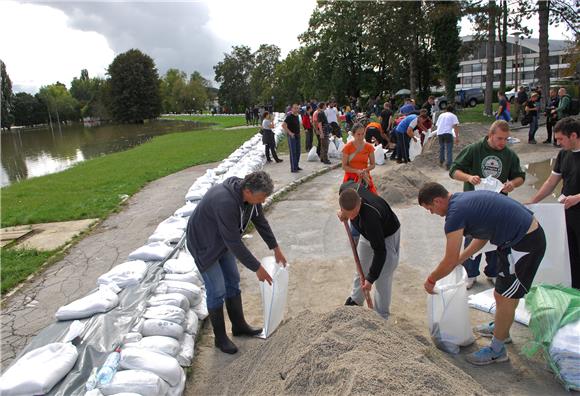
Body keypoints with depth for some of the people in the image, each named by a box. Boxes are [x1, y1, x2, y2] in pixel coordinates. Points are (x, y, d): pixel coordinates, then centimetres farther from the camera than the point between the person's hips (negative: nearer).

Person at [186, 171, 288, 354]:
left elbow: (260, 221, 2)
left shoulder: (250, 193, -14)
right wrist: (257, 268, -25)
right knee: (217, 291, -3)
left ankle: (239, 325, 31)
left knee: (233, 281, 14)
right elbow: (234, 243, -34)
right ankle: (220, 338, 15)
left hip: (223, 241, 8)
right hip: (204, 244, -8)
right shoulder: (225, 202, -40)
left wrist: (276, 248, 9)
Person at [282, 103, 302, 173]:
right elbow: (283, 125, -23)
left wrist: (299, 132, 16)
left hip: (297, 136, 8)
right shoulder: (289, 116, -13)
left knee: (298, 152, 12)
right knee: (293, 152, -6)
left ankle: (296, 166, 23)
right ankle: (293, 168, -3)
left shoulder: (297, 116, 12)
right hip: (292, 136, -8)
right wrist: (290, 133, -22)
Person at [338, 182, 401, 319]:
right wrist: (344, 214, -9)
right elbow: (353, 183, 0)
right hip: (367, 233, 7)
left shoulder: (370, 216, -47)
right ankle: (356, 300, 46)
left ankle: (381, 317, 18)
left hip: (387, 236, -7)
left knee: (381, 279, -3)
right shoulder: (346, 188, -30)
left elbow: (380, 250, -35)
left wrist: (371, 278, -28)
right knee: (360, 268, 22)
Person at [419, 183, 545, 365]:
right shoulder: (463, 198, 7)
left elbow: (449, 262, -14)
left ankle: (497, 350, 20)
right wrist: (459, 259, 22)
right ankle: (500, 328, 45)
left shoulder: (455, 213, -20)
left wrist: (431, 280, 2)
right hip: (530, 232, 10)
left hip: (525, 243, -10)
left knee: (505, 297, 4)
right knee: (505, 292, 25)